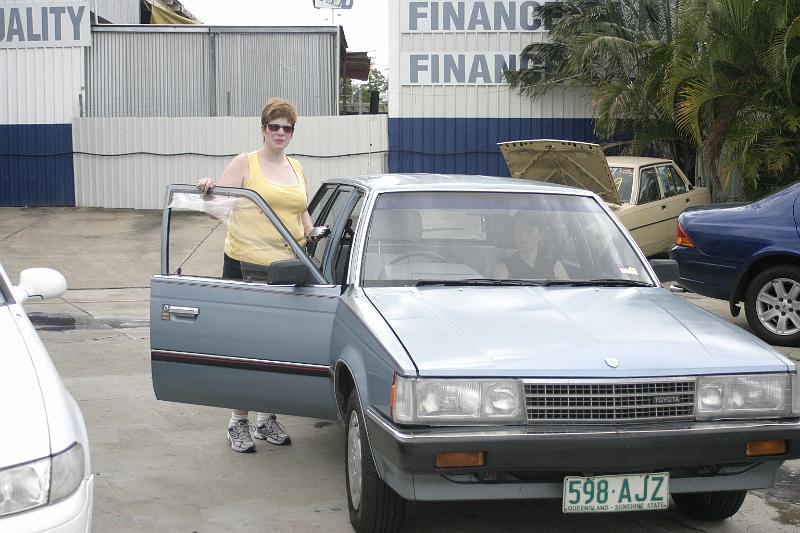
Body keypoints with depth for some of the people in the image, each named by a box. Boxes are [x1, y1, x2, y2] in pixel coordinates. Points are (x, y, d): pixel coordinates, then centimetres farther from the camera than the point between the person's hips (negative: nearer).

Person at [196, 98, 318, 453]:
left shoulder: (296, 168, 17)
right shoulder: (245, 163, -1)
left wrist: (312, 234, 10)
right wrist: (207, 190, -26)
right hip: (246, 264, -5)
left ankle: (268, 419, 21)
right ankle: (238, 423, 6)